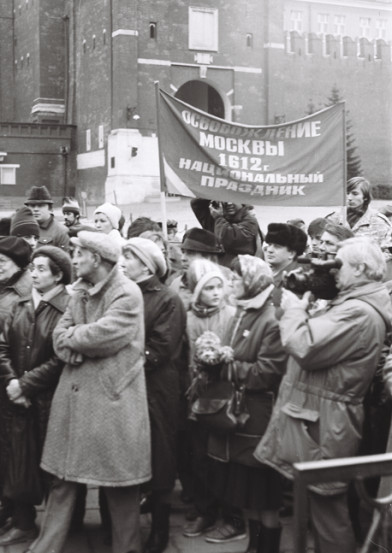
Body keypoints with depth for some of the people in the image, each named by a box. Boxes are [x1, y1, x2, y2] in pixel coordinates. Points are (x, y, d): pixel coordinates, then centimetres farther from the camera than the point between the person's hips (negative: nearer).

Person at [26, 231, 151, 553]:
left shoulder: (127, 294, -12)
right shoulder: (80, 291, 13)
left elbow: (104, 335, -23)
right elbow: (61, 336, 6)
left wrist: (71, 337, -6)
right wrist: (81, 344, -15)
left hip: (112, 397, -7)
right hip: (74, 395, 7)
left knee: (119, 482, 5)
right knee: (63, 475, 11)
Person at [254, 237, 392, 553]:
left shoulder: (360, 313, -22)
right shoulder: (357, 305, 14)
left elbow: (304, 347, -26)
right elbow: (321, 340, 18)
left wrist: (294, 308, -10)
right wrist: (305, 307, 7)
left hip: (323, 425, -11)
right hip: (318, 417, 11)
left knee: (327, 509, 1)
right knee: (321, 507, 20)